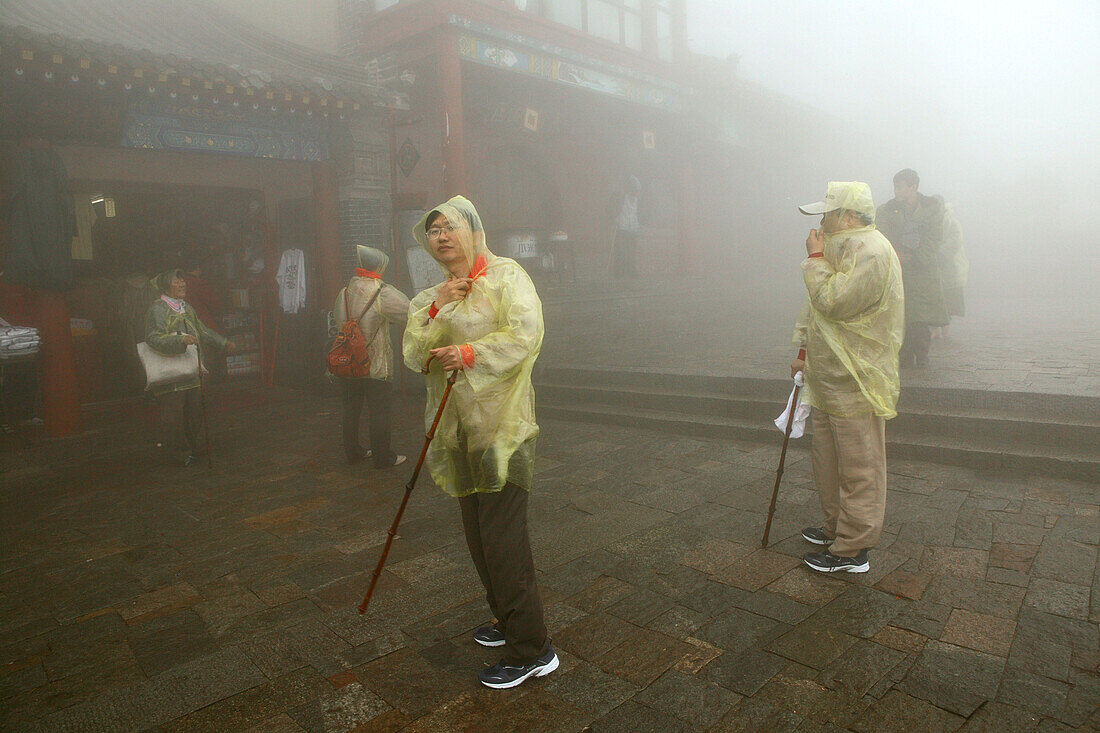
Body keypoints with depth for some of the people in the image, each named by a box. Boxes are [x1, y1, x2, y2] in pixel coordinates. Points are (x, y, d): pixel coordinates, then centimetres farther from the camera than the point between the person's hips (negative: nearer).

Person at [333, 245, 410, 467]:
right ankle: (382, 456, 8)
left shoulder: (345, 291, 4)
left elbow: (337, 317, 14)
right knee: (379, 410, 3)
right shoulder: (382, 292, -14)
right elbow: (408, 312, -10)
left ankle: (352, 451, 26)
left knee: (351, 408, 15)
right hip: (375, 364, -6)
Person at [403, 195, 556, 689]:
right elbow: (414, 356, 3)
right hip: (458, 430, 7)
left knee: (502, 537, -8)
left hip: (500, 423, -7)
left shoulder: (505, 275, -2)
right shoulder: (427, 300, 17)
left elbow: (526, 332, -17)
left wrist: (471, 353, -24)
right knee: (478, 534, 15)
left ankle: (532, 651, 4)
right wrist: (437, 308, -9)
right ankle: (507, 620, 34)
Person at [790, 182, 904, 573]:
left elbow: (832, 302, -25)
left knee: (857, 468, 0)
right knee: (827, 459, 20)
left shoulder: (872, 253, -17)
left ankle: (852, 550, 10)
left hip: (856, 383, -10)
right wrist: (804, 352, 21)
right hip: (831, 380, 10)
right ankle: (836, 527, 35)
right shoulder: (842, 248, 16)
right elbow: (815, 307, 22)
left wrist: (815, 258, -14)